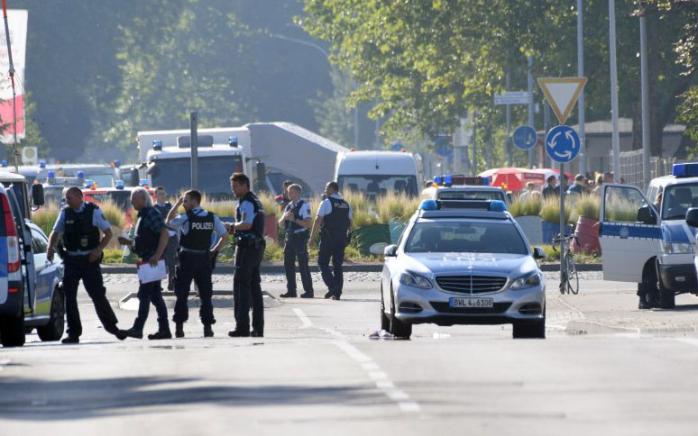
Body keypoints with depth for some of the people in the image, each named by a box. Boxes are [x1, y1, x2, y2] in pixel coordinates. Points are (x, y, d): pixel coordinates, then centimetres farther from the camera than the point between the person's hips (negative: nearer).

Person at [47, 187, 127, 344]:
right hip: (71, 260, 3)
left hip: (89, 260, -3)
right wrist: (50, 247, -9)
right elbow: (55, 232, 11)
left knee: (98, 294, -1)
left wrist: (98, 250, -16)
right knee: (69, 296, -1)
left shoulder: (94, 211, -5)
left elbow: (108, 233, -1)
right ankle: (73, 333, 6)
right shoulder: (65, 213, 4)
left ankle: (111, 326, 15)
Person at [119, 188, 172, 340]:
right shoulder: (143, 215, 20)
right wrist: (128, 242, 13)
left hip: (152, 260, -10)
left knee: (144, 295, -10)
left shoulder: (151, 214, -11)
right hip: (147, 261, 10)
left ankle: (138, 328, -10)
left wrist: (157, 256, -26)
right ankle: (164, 329, 11)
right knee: (155, 296, 10)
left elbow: (164, 234, -21)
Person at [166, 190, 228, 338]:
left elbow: (168, 222, 6)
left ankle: (179, 327, 2)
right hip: (204, 258, 3)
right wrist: (214, 250, 10)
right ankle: (208, 327, 1)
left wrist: (176, 205, 10)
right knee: (206, 294, 7)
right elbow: (224, 235, 4)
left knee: (182, 294, 4)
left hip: (187, 259, -3)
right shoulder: (212, 218, 2)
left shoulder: (185, 218, -9)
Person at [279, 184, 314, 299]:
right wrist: (285, 217, -6)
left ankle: (308, 291, 2)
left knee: (303, 265, -4)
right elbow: (280, 223, 15)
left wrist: (294, 219, -20)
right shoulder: (288, 206, 14)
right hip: (289, 237, 8)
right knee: (288, 264, 8)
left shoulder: (304, 206, -9)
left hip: (300, 237, -8)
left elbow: (308, 223, -16)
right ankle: (291, 291, 16)